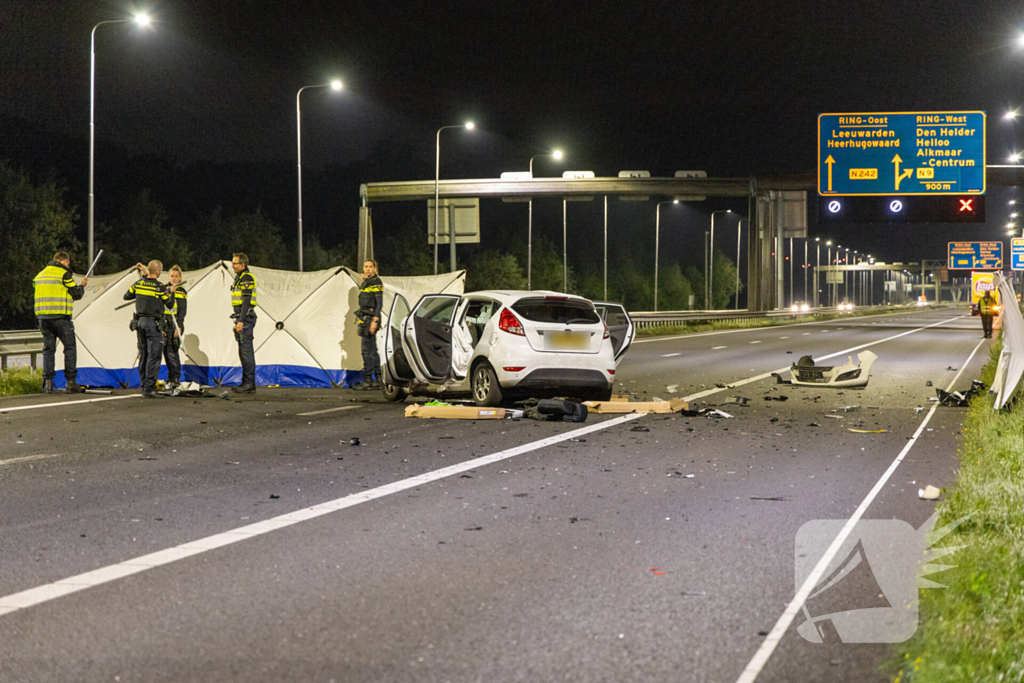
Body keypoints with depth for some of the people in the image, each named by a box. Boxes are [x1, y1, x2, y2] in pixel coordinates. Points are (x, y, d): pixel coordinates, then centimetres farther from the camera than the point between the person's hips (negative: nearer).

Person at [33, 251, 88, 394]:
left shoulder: (40, 275, 17)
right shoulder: (64, 273, -4)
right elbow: (76, 294, -3)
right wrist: (82, 286, 18)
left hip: (42, 316, 6)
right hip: (60, 317, -6)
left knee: (48, 348, 9)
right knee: (70, 347, 3)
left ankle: (48, 382, 0)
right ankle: (71, 382, -1)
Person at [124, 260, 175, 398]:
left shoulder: (139, 284, 4)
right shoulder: (159, 287, -13)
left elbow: (126, 296, 18)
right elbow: (170, 304, -2)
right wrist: (172, 292, 14)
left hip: (140, 322, 7)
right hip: (153, 323, -7)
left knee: (143, 355, 14)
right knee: (153, 356, -5)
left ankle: (144, 386, 19)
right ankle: (149, 389, -11)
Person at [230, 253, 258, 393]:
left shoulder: (247, 278, -13)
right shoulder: (239, 278, 19)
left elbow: (246, 301, -19)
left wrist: (241, 321, -23)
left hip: (246, 318, -11)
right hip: (241, 318, 11)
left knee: (247, 350, -10)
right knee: (243, 351, 11)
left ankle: (250, 384, -10)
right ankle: (246, 382, 15)